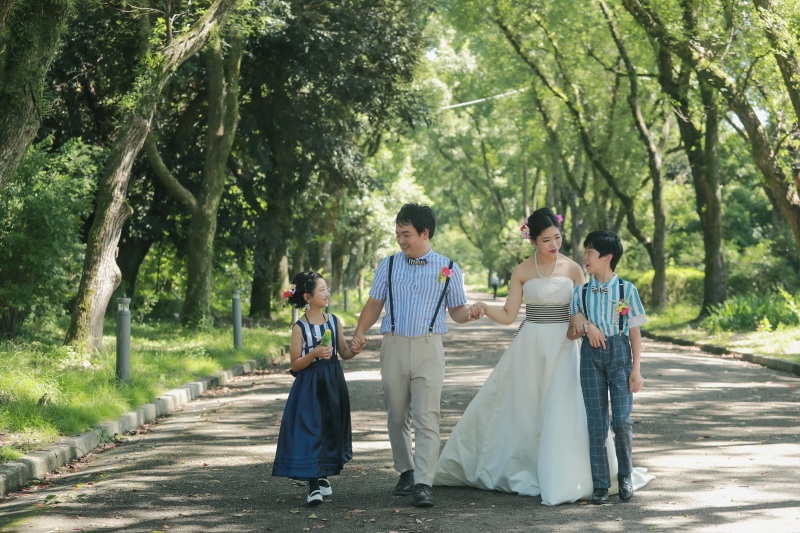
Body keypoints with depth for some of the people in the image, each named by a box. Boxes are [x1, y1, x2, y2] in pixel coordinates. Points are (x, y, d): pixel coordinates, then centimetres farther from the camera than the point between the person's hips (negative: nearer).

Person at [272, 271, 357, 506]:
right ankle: (313, 486, -9)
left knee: (331, 430, 12)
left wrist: (355, 350, -9)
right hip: (309, 387, -5)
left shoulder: (333, 321, 4)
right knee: (309, 431, -10)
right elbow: (295, 365, -8)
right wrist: (314, 354, -24)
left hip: (333, 385, 5)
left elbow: (344, 352, 12)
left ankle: (323, 476, 30)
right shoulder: (300, 327, -10)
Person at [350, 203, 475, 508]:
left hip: (428, 348, -2)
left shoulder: (448, 269, 5)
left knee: (427, 420, -10)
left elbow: (457, 312, 9)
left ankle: (423, 484, -13)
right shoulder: (388, 265, 8)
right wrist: (359, 333, -5)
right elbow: (375, 304, 9)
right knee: (397, 417, 10)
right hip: (393, 346, 2)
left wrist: (471, 313, -14)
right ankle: (405, 471, 27)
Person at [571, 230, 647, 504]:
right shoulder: (581, 292, 5)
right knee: (596, 424, 2)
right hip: (591, 355, 2)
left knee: (621, 421, -8)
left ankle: (625, 476, 14)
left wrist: (636, 369, -3)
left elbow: (635, 331, 0)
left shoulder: (626, 289, -1)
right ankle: (600, 484, 8)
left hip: (619, 352, -2)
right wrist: (587, 326, -9)